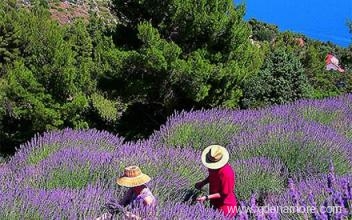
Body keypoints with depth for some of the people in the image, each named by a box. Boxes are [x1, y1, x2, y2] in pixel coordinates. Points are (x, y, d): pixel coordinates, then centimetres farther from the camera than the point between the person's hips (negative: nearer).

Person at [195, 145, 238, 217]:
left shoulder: (226, 173, -31)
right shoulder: (213, 166, -7)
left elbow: (224, 194, -23)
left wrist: (206, 197, -23)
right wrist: (203, 182, -1)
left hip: (225, 206, -8)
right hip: (215, 203, 8)